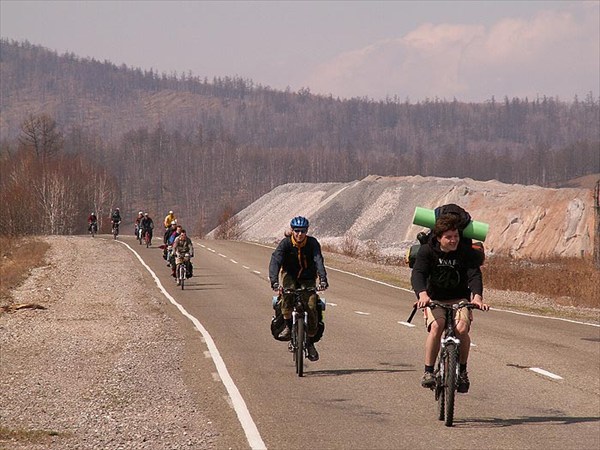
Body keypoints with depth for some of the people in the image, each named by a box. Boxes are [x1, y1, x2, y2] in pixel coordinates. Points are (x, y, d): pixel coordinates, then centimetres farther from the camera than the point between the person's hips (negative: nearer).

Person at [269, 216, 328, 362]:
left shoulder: (312, 243, -19)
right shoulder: (285, 243, -20)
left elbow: (319, 261, -32)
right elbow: (275, 261, -31)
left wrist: (323, 279, -49)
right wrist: (274, 282, -48)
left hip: (308, 278, 0)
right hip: (290, 275, 0)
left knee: (311, 307, -15)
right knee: (287, 292, -35)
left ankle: (310, 341, 5)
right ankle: (288, 326, -22)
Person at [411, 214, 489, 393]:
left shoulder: (466, 252, -11)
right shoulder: (427, 251, -13)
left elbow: (474, 275, -24)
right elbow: (418, 274, -27)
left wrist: (477, 296, -45)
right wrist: (422, 294, -48)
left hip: (459, 299, 1)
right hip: (434, 299, -1)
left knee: (462, 328, -27)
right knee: (436, 326, -31)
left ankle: (462, 371, -6)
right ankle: (428, 371, -18)